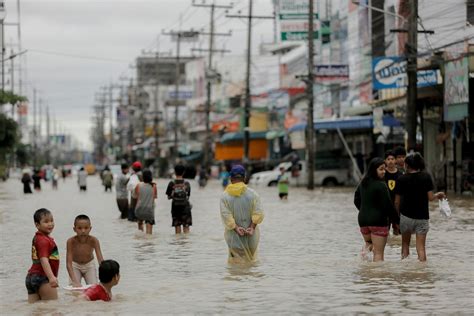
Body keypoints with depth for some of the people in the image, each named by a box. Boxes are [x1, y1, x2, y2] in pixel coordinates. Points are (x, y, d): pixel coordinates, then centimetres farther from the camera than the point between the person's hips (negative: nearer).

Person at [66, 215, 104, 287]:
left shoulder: (93, 241, -30)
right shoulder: (71, 241, -32)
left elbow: (101, 261, -32)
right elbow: (68, 264, -34)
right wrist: (75, 281, -46)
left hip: (89, 265, 1)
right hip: (75, 266, -1)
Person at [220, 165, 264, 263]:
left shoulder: (225, 196, -4)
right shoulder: (253, 194, -2)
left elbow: (225, 216, -13)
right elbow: (258, 213, -9)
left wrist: (236, 228, -15)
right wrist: (252, 227, -12)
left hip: (234, 236, -1)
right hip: (251, 236, 1)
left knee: (236, 262, 2)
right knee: (251, 260, 14)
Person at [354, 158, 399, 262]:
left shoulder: (362, 183, 7)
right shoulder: (381, 185, -15)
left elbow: (357, 201, 18)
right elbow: (388, 205, -14)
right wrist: (396, 221, -5)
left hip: (363, 219, 6)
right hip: (378, 221, -6)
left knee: (369, 242, 30)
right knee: (378, 253, -1)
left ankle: (367, 247, 1)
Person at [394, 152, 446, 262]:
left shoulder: (401, 179, -5)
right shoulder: (426, 177, -4)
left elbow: (397, 202, -3)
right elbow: (430, 197, -7)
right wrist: (438, 195, 14)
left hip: (406, 215, 0)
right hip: (422, 216, 0)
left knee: (405, 243, 18)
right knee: (421, 246, 2)